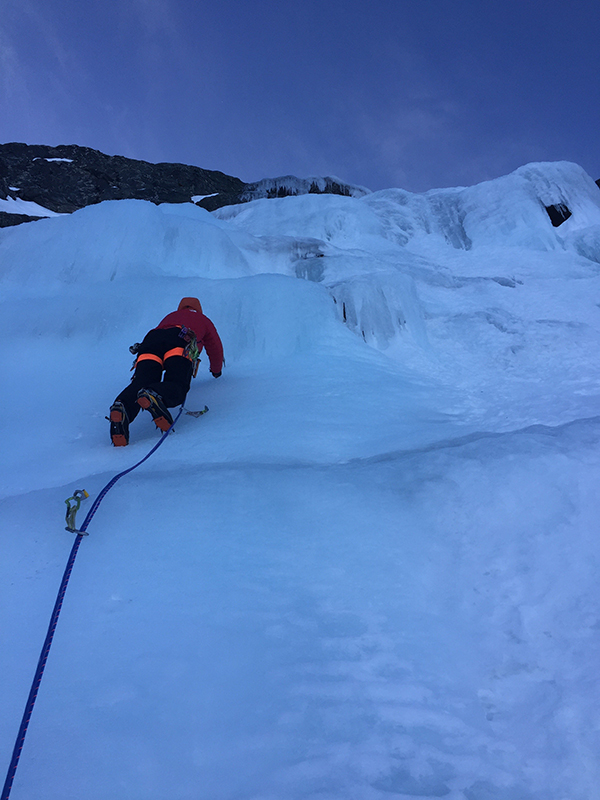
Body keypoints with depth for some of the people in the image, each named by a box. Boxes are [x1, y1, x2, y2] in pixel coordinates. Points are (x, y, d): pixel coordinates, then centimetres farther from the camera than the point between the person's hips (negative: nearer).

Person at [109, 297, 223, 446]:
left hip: (151, 339, 3)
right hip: (179, 342, -3)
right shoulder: (203, 319, 42)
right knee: (176, 389, -18)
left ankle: (121, 408, -48)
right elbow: (215, 348, 49)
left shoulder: (170, 316, 48)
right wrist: (216, 370, 69)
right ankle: (154, 396, -53)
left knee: (141, 382, -15)